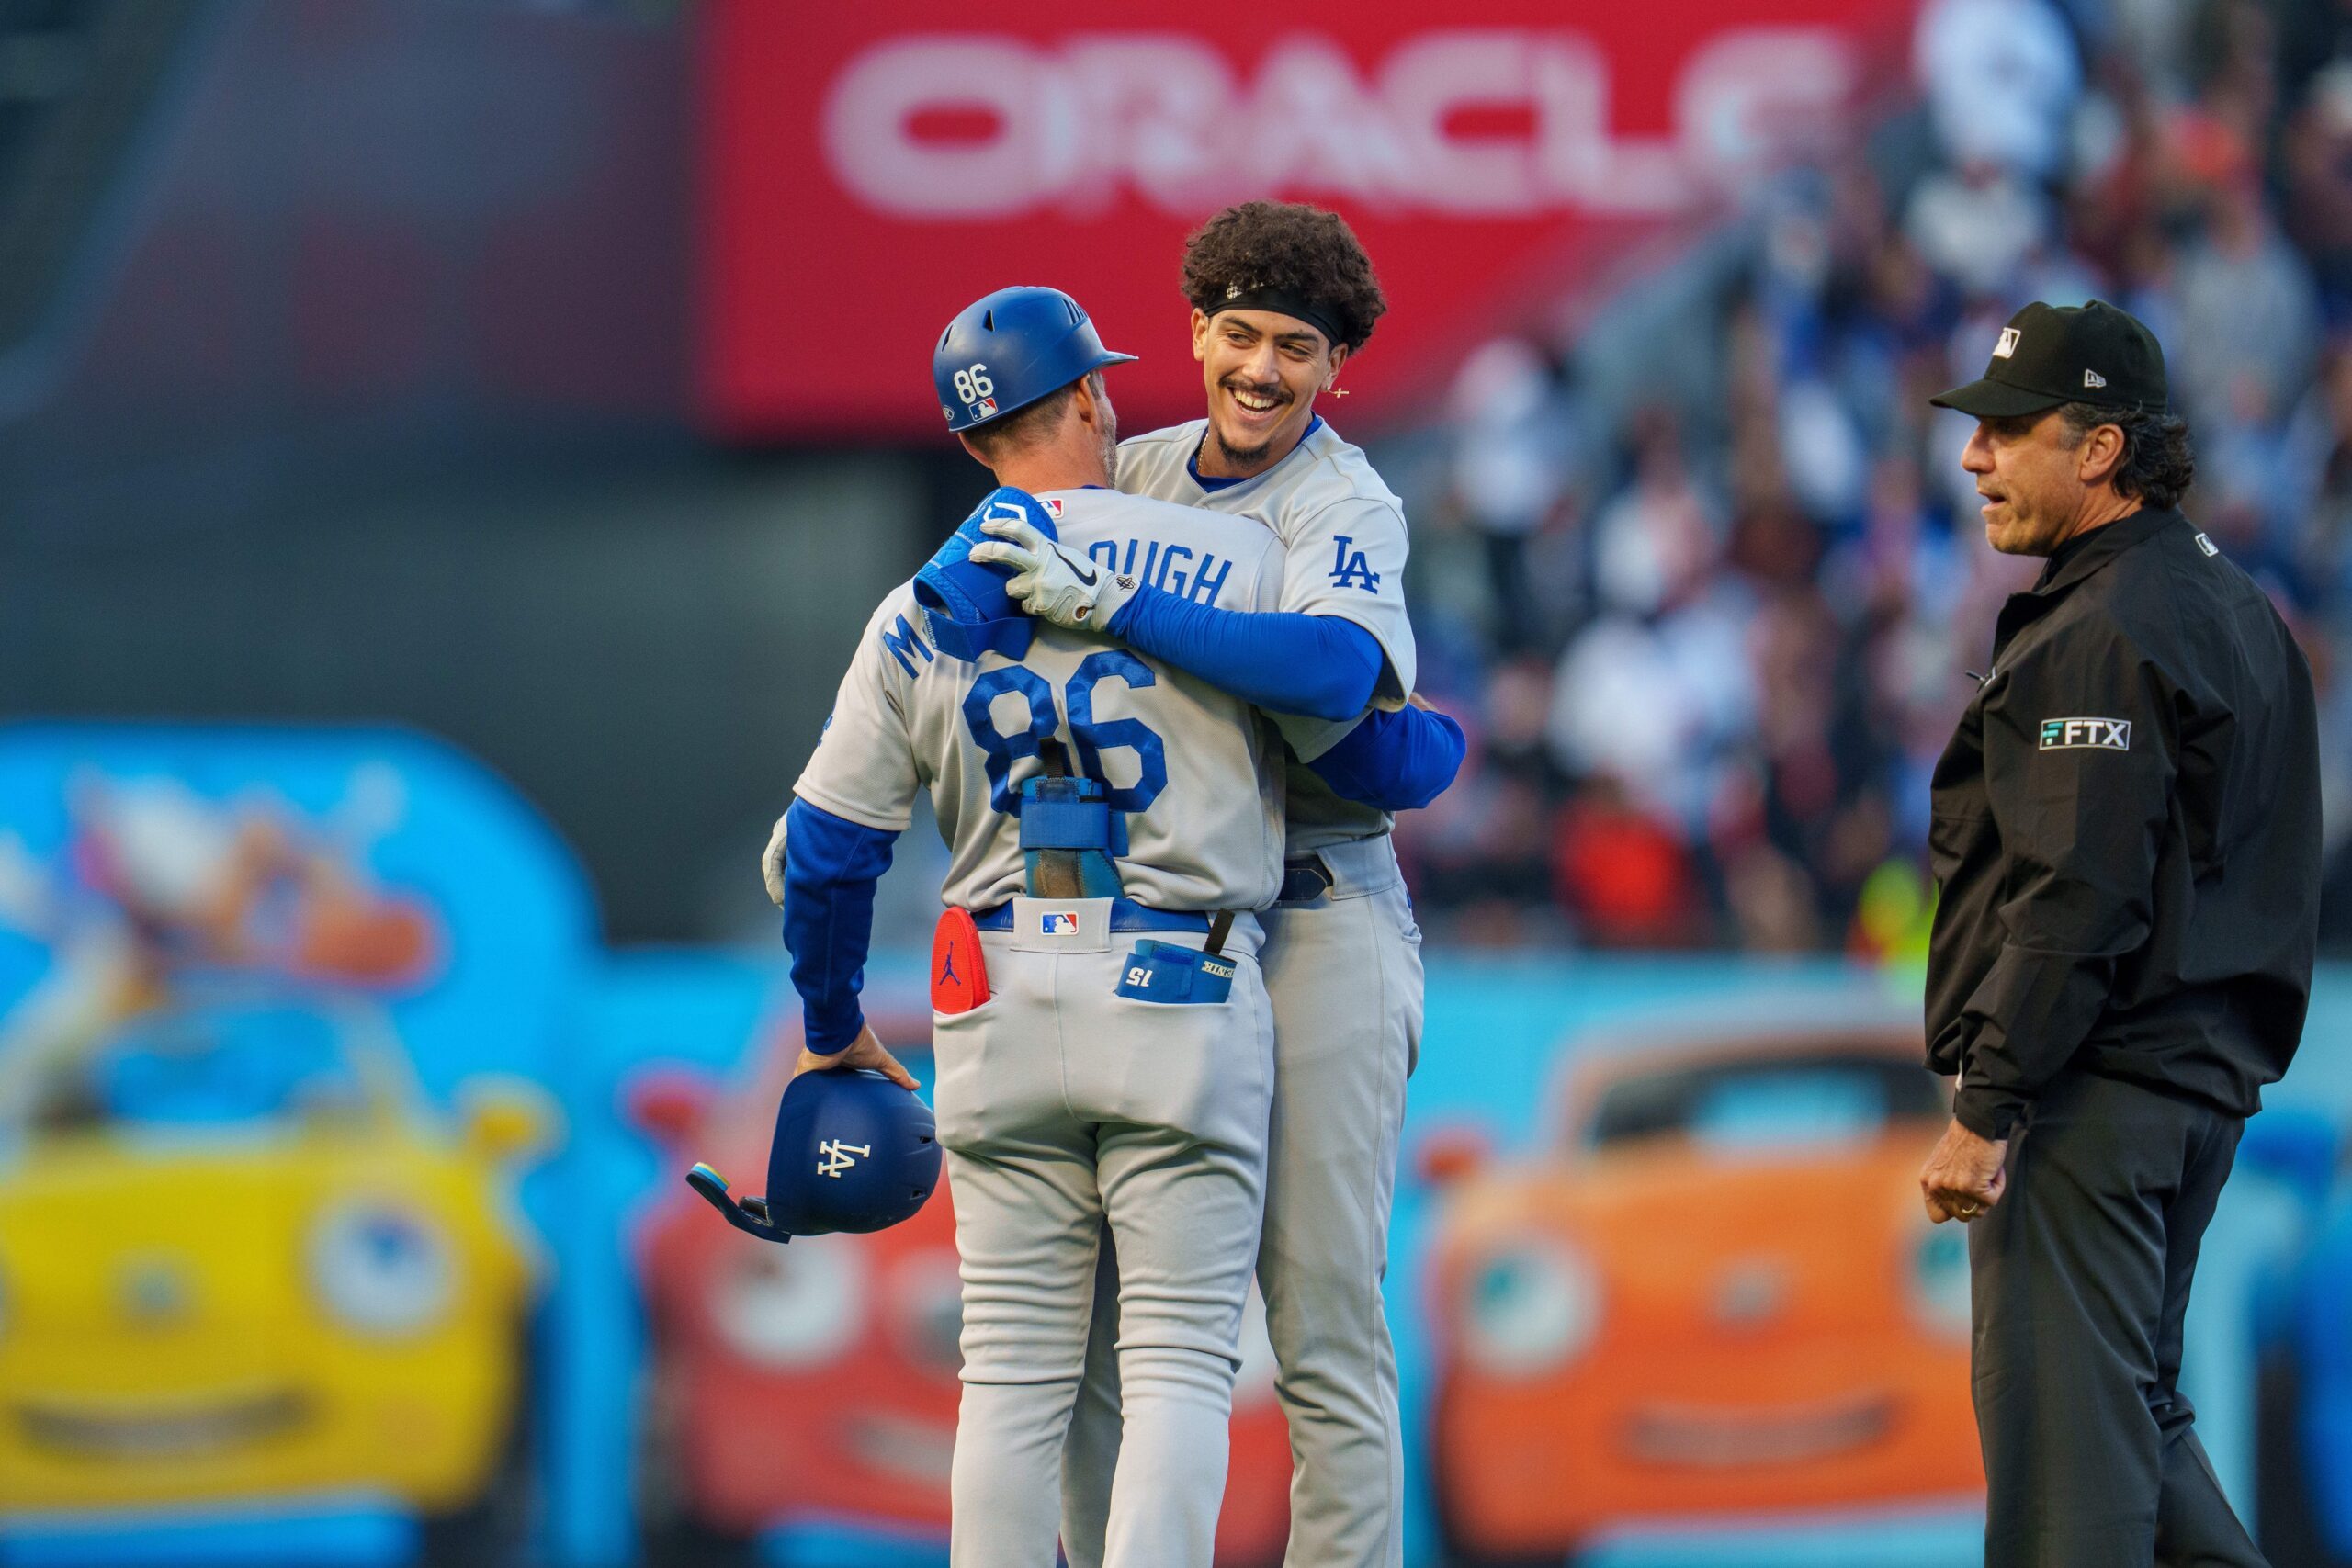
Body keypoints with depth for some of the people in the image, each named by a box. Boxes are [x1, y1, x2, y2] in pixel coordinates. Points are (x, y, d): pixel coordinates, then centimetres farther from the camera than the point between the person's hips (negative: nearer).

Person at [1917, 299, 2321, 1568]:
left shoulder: (2101, 638, -16)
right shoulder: (2230, 607, 17)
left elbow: (2076, 901, -22)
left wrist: (1988, 1109, -21)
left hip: (2093, 1085, -10)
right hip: (2206, 1078, 10)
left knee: (2060, 1429, -9)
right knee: (2131, 1407, 18)